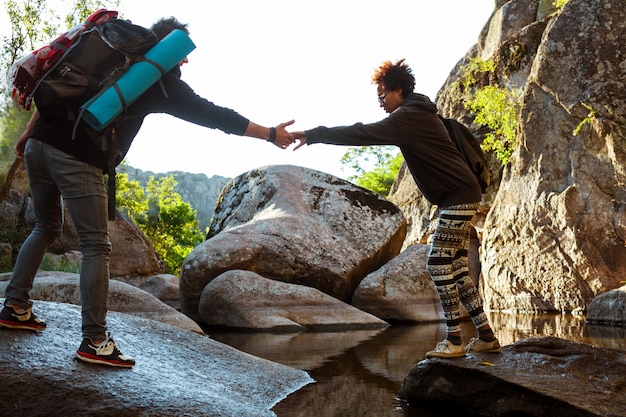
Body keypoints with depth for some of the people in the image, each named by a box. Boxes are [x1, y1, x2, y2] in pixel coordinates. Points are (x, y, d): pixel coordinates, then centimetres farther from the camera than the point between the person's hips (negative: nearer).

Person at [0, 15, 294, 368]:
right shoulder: (161, 81, 1)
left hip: (40, 145, 8)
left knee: (46, 229, 24)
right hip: (77, 161, -7)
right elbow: (212, 114, 1)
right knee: (96, 247, -2)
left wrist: (28, 134, 22)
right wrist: (271, 134, 7)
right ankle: (95, 342, -3)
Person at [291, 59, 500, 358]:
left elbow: (362, 133, -23)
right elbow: (371, 133, 24)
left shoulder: (408, 117, -14)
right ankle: (486, 336, 13)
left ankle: (454, 340, -3)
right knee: (456, 269, 9)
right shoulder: (417, 115, 19)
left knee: (438, 264, -9)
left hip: (459, 196, -11)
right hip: (459, 197, 11)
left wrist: (313, 135, -23)